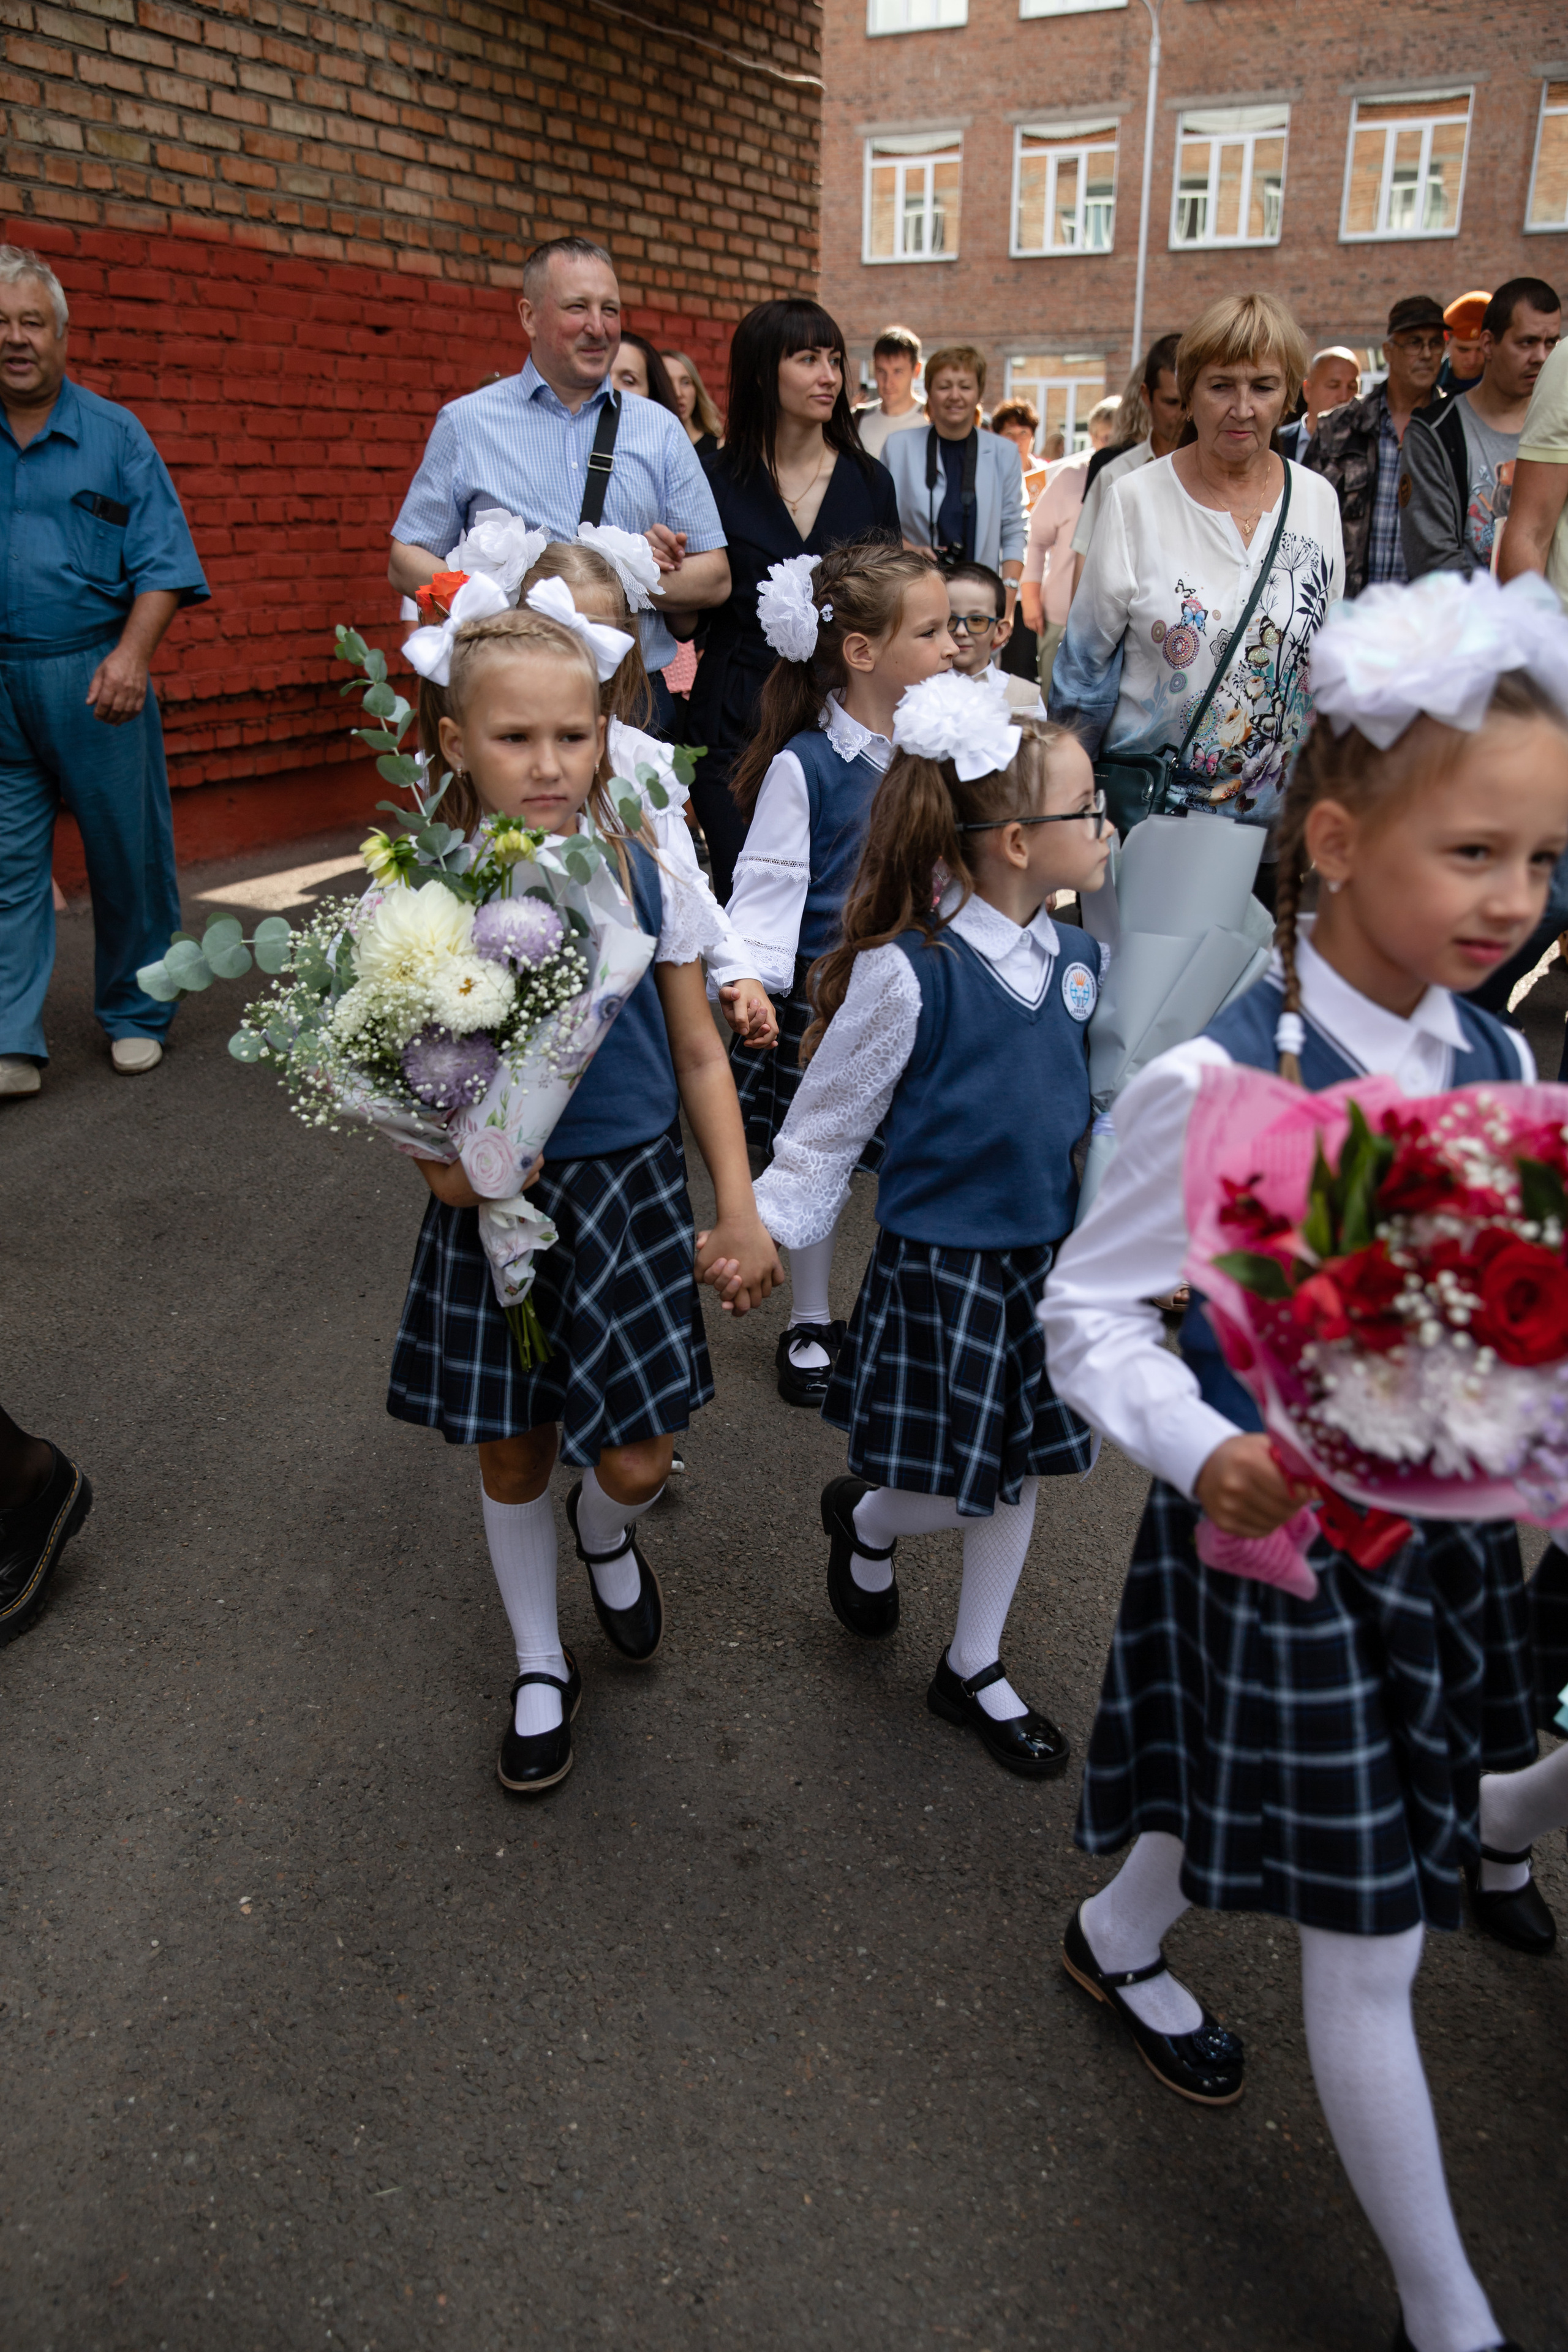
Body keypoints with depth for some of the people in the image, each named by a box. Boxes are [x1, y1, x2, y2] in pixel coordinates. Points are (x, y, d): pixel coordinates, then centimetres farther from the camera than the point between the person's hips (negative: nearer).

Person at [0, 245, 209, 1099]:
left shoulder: (114, 435, 5)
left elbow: (161, 562, -2)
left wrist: (132, 654, -16)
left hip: (93, 680, -1)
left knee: (129, 856, 5)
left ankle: (135, 1016, 21)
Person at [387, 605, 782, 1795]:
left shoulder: (646, 878, -6)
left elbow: (699, 1057, 1)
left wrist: (740, 1212, -1)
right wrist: (436, 1160, -17)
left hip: (630, 1192, 0)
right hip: (491, 1206, 0)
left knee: (634, 1461, 3)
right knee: (511, 1456, 14)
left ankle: (608, 1530, 43)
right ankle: (541, 1665, 39)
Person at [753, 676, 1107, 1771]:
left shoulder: (1078, 958, -1)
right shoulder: (907, 973, -20)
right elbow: (828, 1122, -10)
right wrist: (764, 1233, -7)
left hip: (1049, 1256, 6)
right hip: (940, 1265, -6)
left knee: (1020, 1471, 17)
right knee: (963, 1492, 3)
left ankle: (973, 1670, 38)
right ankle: (864, 1517, 40)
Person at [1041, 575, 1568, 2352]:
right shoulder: (1217, 1087, -24)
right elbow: (1088, 1313, -16)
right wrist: (1206, 1457, -31)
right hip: (1288, 1539, -6)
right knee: (1365, 1951, 10)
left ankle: (1120, 1937, 60)